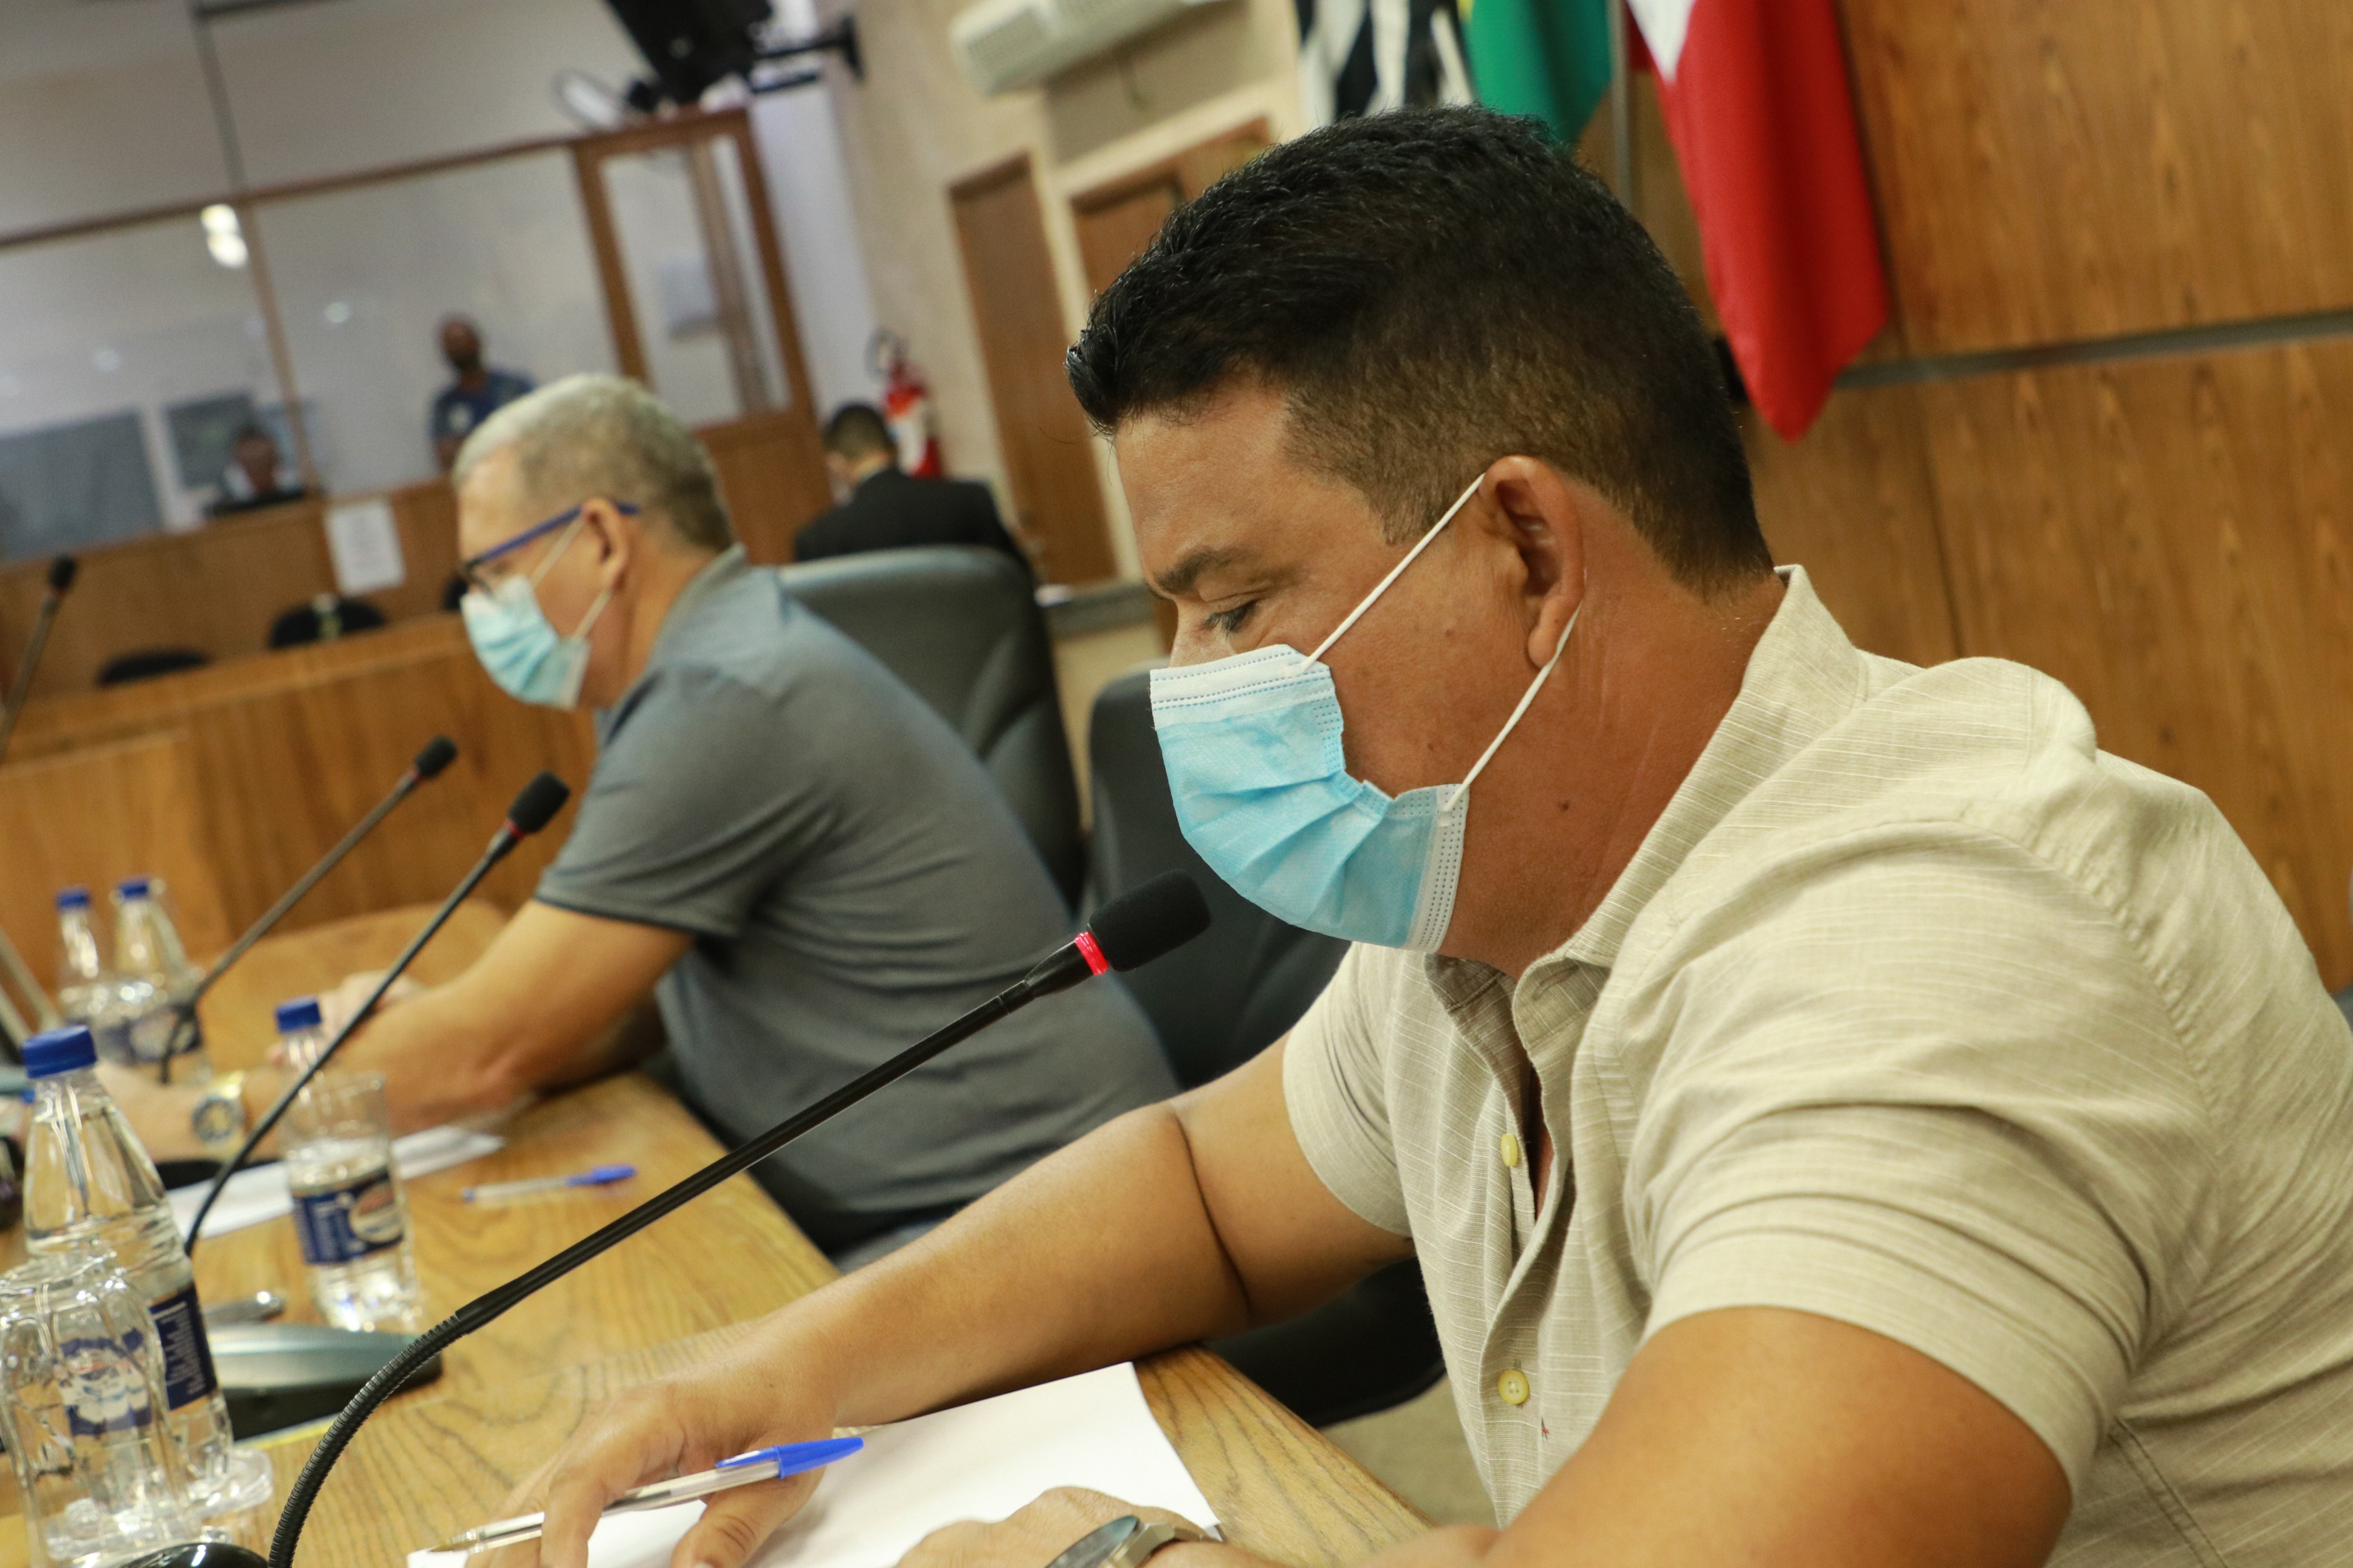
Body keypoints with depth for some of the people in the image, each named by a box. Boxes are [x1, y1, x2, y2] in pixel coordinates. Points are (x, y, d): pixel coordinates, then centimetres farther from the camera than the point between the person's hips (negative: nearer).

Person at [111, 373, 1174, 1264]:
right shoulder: (717, 670, 16)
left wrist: (195, 1119, -5)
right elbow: (619, 1016, 19)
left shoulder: (727, 704, -17)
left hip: (1011, 1222, -10)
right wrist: (400, 1038, 3)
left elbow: (492, 1051, -16)